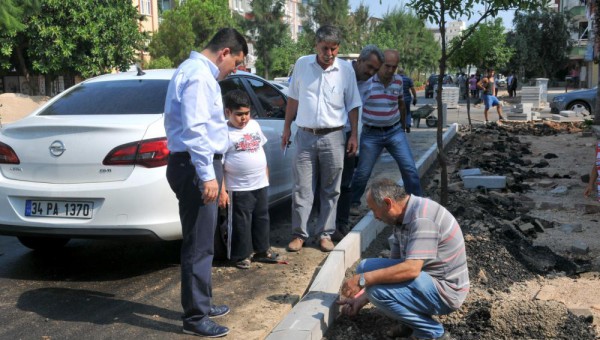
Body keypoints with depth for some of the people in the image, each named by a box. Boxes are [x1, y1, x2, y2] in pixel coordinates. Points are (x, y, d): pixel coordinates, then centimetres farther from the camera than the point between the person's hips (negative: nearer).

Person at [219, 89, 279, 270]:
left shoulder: (254, 125, 6)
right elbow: (218, 165, -15)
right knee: (242, 223, 3)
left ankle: (262, 250, 31)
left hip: (261, 184, 7)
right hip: (240, 189, -7)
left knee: (262, 218, 17)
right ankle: (241, 256, 17)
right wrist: (222, 191, -18)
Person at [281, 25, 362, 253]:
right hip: (305, 135, 0)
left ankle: (325, 234, 17)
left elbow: (352, 105, 6)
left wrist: (354, 135, 3)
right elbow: (293, 99, 11)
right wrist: (287, 128, 10)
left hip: (333, 137, 0)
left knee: (330, 190, 7)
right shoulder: (302, 64, 2)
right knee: (302, 188, 2)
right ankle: (299, 234, 11)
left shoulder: (346, 69, 0)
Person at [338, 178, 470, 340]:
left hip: (445, 291, -9)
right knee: (365, 267, 4)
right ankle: (412, 319, 9)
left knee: (378, 289, -26)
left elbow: (411, 269, -32)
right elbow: (394, 265, 10)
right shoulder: (402, 218, 6)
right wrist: (361, 298, 5)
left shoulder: (422, 217, -24)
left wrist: (362, 280, -26)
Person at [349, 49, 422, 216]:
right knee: (363, 172, 6)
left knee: (409, 168, 0)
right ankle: (354, 202, 27)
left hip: (395, 131, 3)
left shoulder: (398, 80, 1)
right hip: (371, 134, -3)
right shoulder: (366, 81, -14)